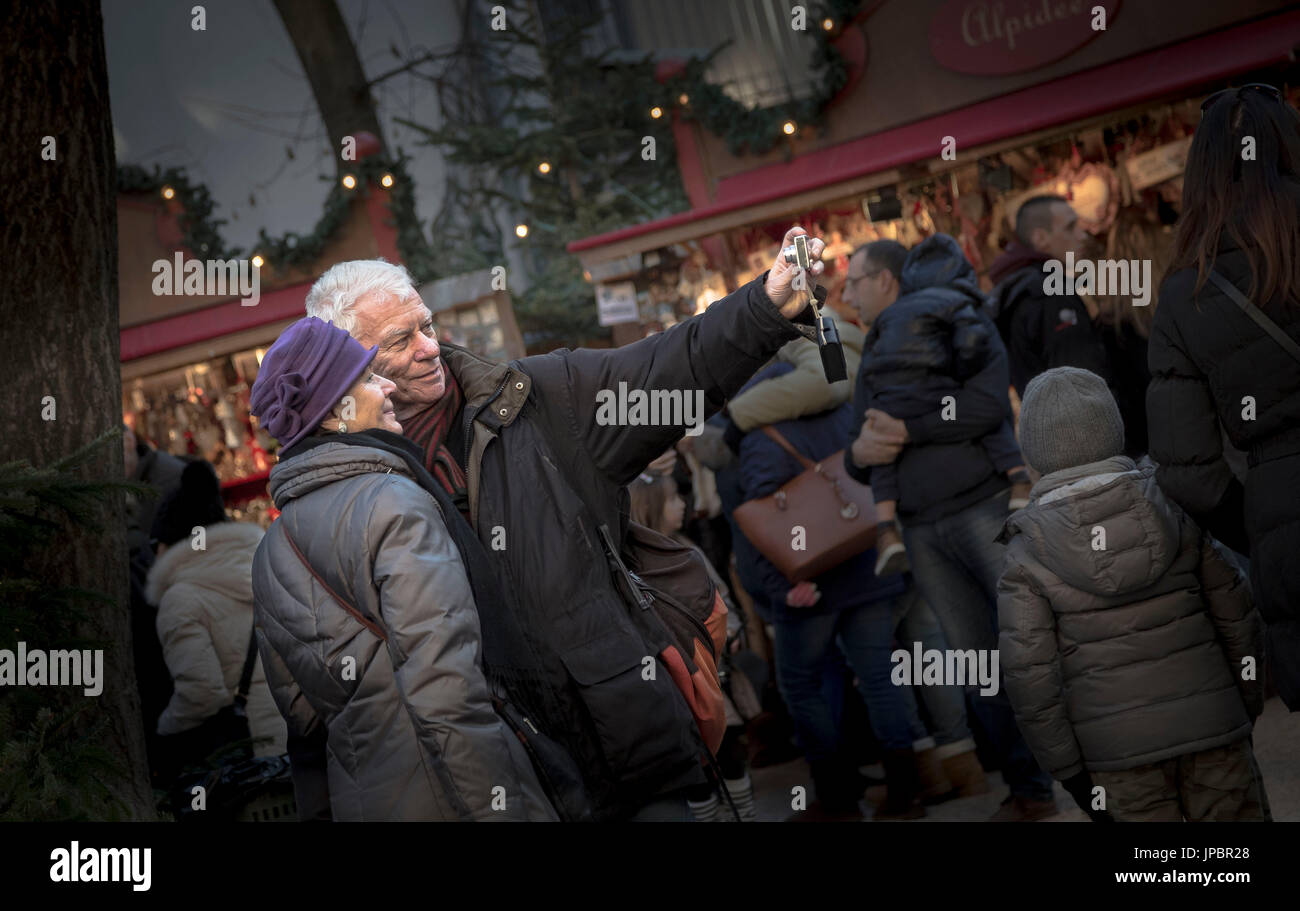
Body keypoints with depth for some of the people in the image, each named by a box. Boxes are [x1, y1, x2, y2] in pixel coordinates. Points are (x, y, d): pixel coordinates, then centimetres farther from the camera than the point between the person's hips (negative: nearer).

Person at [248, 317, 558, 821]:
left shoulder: (269, 553, 12)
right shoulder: (394, 502, -14)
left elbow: (303, 717, 16)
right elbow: (448, 696, -23)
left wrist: (322, 814, 23)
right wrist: (500, 811, -23)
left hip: (356, 800, 8)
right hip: (440, 799, -8)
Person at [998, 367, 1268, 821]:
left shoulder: (1028, 554, -8)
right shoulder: (1173, 508, -2)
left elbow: (1029, 674, -10)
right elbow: (1236, 615, 3)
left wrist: (1068, 770, -1)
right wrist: (1247, 711, 16)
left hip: (1120, 747, -1)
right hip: (1208, 717, 2)